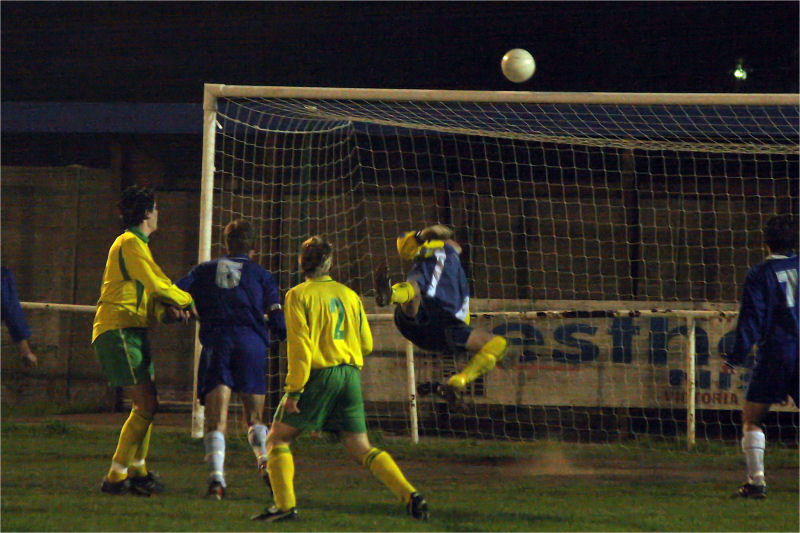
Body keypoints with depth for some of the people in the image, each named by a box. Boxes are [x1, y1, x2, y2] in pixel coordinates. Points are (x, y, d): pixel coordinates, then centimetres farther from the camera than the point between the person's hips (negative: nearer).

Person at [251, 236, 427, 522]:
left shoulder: (299, 295, -3)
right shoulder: (349, 295, 12)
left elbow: (299, 345, -11)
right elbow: (366, 344, 14)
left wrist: (294, 389, -11)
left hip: (319, 374, -5)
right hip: (351, 375, 5)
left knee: (277, 438, 7)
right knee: (360, 448, 9)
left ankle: (285, 505, -6)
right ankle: (410, 495, -6)